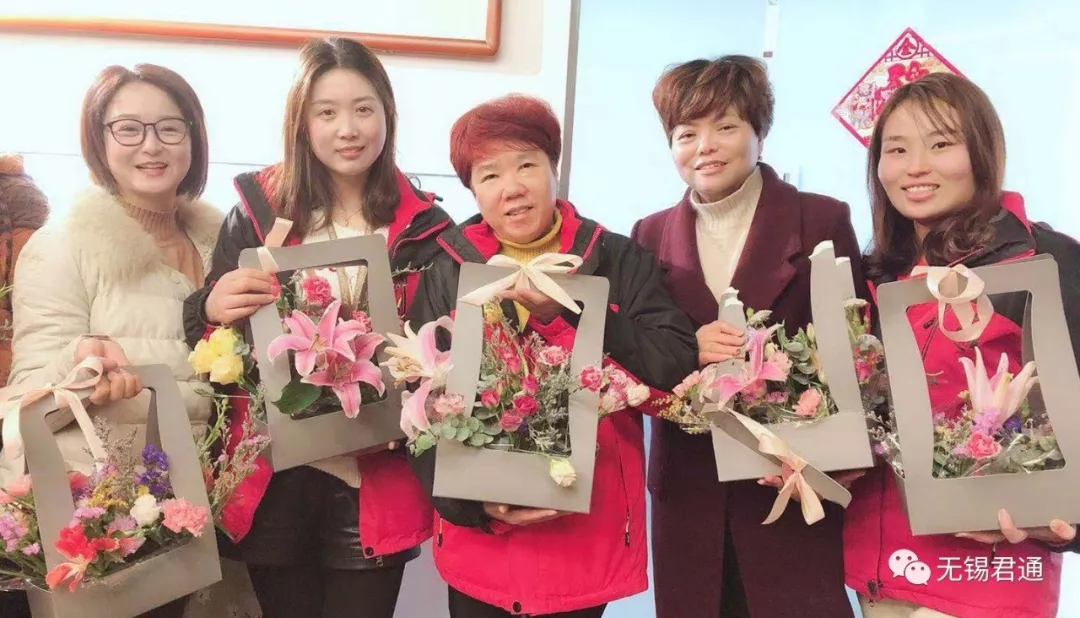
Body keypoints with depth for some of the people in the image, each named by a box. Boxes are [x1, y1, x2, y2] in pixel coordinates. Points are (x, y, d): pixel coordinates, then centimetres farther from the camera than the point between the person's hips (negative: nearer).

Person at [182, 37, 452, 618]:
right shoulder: (257, 212, -1)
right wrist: (213, 309, -17)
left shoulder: (423, 226, -1)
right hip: (273, 481, 1)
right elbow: (200, 338, 5)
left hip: (377, 485, 0)